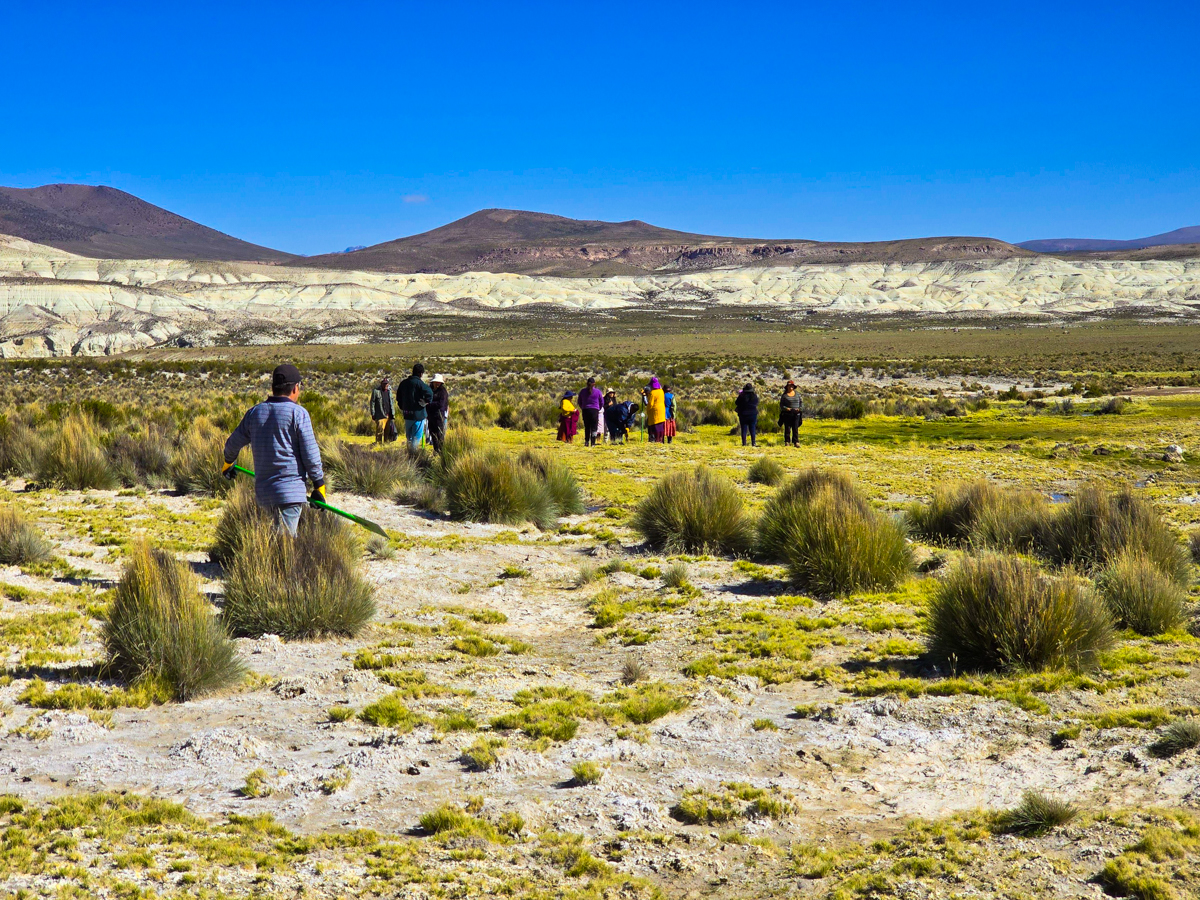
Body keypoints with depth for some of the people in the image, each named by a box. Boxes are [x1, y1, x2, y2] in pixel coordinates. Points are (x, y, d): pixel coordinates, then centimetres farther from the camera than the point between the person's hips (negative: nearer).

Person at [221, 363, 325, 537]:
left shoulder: (254, 412, 8)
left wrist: (228, 463, 41)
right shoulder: (298, 413, -8)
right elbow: (310, 453, -9)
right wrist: (319, 485, 1)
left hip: (262, 491, 6)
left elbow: (233, 444, 20)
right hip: (291, 491, -6)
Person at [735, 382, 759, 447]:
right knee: (753, 429, 7)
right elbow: (757, 403, 12)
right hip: (753, 414, 2)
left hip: (743, 415, -2)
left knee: (744, 430, 2)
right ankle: (753, 443, 4)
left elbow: (736, 403, 0)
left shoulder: (742, 396, -12)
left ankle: (744, 443, -1)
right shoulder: (755, 396, -3)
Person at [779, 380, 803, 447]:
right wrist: (786, 408, -15)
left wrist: (800, 408, -5)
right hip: (787, 414, -1)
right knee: (787, 428, -2)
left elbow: (801, 402, 13)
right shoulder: (784, 395, 4)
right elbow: (781, 405, 3)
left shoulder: (797, 394, 10)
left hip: (796, 414, 1)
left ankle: (796, 442, -3)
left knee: (795, 428, -3)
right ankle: (787, 442, 5)